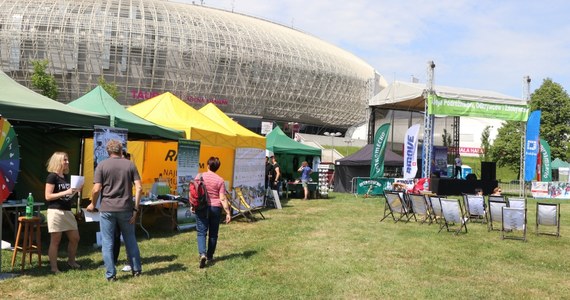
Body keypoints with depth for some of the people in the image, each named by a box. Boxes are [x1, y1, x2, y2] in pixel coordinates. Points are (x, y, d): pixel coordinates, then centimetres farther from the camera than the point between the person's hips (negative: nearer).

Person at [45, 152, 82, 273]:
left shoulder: (65, 177, 14)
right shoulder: (52, 176, -8)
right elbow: (48, 196, -14)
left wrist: (75, 190, 5)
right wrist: (66, 192, -20)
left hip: (67, 211, 8)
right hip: (55, 211, -8)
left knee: (75, 238, 12)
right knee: (55, 240, -1)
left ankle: (71, 261, 30)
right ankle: (54, 267, 7)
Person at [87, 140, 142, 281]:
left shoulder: (102, 166, -2)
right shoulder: (130, 165, 3)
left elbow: (96, 189, -7)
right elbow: (139, 188, -4)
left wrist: (92, 204, 11)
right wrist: (135, 208, 0)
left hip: (107, 209, -2)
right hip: (126, 209, 2)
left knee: (107, 243, 7)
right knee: (130, 240, 15)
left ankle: (110, 274, 9)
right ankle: (136, 269, 23)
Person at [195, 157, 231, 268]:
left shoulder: (199, 176, -2)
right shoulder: (220, 180, -4)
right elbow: (223, 198, -8)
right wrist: (228, 213, -5)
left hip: (202, 207, 0)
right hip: (215, 208, 0)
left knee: (201, 232, 3)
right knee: (213, 233, 12)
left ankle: (202, 254, -18)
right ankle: (209, 257, 21)